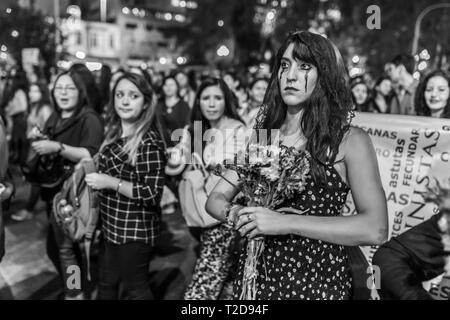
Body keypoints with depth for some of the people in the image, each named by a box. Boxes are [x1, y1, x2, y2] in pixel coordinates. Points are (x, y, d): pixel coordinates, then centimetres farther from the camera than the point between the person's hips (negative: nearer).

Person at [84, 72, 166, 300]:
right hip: (111, 225, 8)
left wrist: (111, 183, -23)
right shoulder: (115, 133, 6)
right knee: (106, 283, 24)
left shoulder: (150, 142, -20)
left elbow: (153, 194, -24)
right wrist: (96, 179, 5)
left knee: (135, 288, 11)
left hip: (135, 230, -8)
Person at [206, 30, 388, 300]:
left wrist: (286, 222, -25)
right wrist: (234, 213, -19)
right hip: (257, 275, 3)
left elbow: (376, 229, -21)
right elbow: (216, 199, 3)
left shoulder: (351, 141, -10)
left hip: (319, 280, -3)